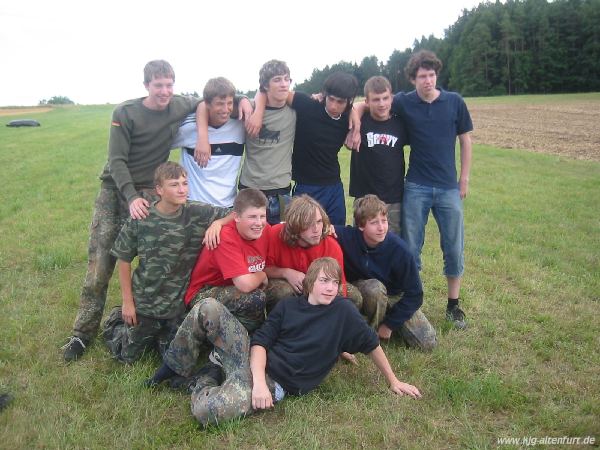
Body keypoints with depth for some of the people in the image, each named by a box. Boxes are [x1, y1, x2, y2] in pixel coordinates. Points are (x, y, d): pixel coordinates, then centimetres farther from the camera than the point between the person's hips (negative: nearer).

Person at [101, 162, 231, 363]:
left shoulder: (198, 213, -14)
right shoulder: (139, 220, -15)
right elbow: (124, 261, -6)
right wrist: (127, 302, -4)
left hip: (179, 304, 1)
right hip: (144, 303, -1)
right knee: (128, 356, 15)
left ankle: (158, 335, 43)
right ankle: (116, 322, 42)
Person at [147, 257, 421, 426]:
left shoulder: (342, 311, -1)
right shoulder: (288, 305, 6)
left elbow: (371, 344, 7)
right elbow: (260, 341, -1)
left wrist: (393, 381, 10)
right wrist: (258, 379, -18)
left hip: (277, 382, -3)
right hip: (254, 360, 4)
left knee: (206, 410, -32)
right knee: (208, 308, -17)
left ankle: (205, 383, 6)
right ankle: (175, 367, 4)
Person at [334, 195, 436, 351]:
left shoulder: (400, 250, -26)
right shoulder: (348, 237, -26)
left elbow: (414, 294, -16)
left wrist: (390, 324, -14)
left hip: (395, 297, 1)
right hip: (363, 292, -1)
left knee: (427, 343, -12)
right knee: (375, 287, -38)